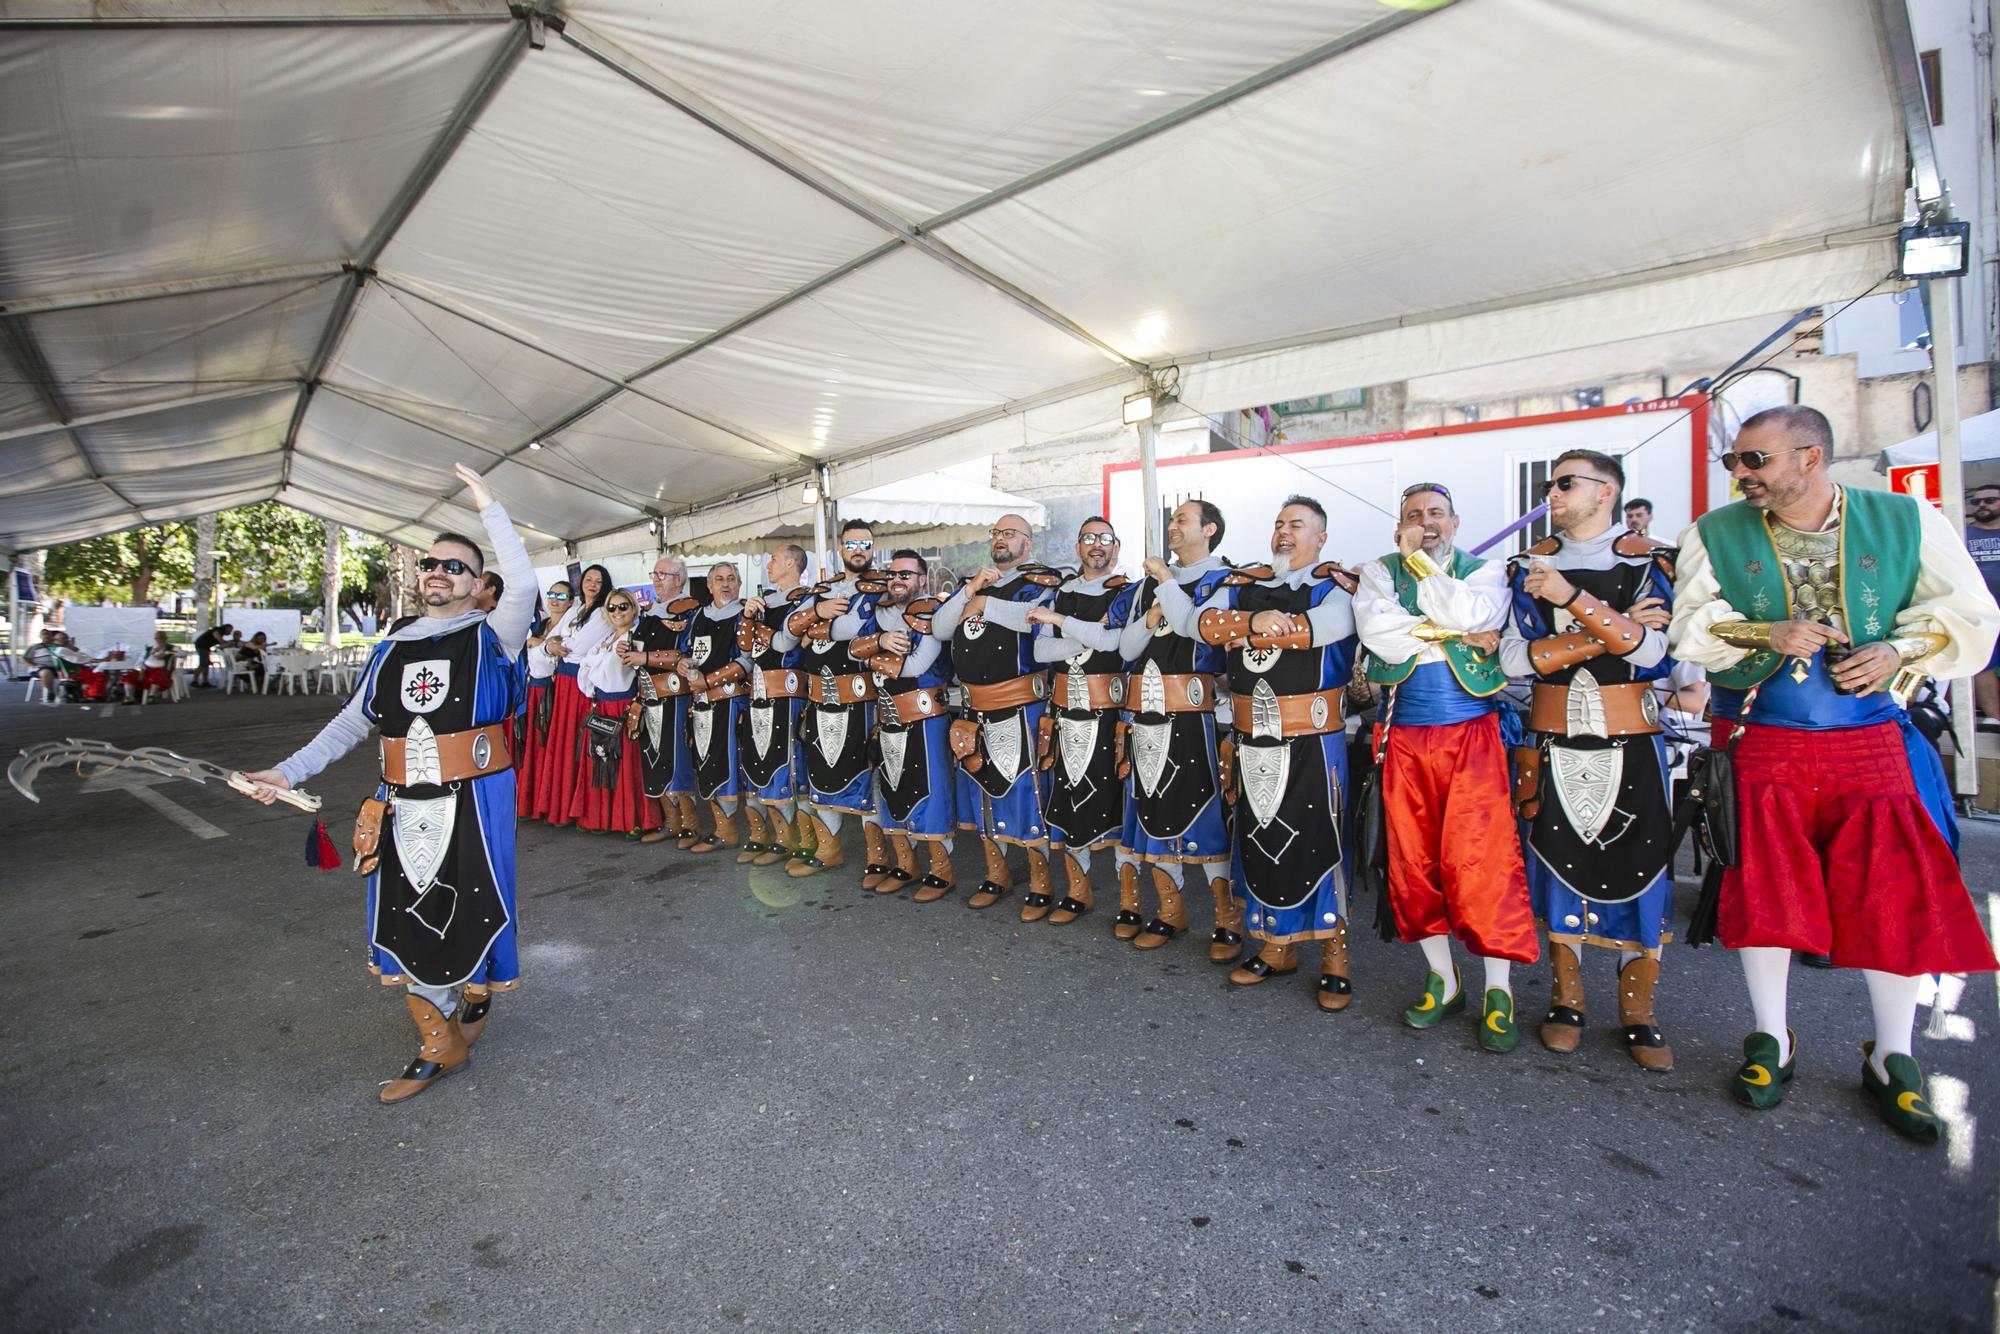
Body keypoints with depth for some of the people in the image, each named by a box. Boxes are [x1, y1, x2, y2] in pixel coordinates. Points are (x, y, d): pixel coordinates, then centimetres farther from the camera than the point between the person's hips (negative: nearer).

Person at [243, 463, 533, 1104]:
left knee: (472, 911, 4)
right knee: (404, 922, 7)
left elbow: (523, 584, -21)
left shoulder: (491, 636, -2)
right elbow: (351, 724, 17)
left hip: (473, 804, -5)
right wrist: (289, 770, 7)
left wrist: (488, 507, -16)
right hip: (403, 808, 5)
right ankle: (439, 1047, 22)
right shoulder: (391, 650, 13)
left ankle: (478, 993, 38)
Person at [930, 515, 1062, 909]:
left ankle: (1040, 882, 13)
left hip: (1020, 707, -6)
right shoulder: (970, 584, 18)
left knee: (1025, 788, -3)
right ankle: (997, 876, 29)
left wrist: (984, 604, -14)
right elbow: (939, 629, 6)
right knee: (982, 788, 14)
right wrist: (970, 590, -6)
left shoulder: (1039, 582, -2)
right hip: (975, 709, 7)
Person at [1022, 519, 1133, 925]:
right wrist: (1089, 640, -11)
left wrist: (1059, 620, -14)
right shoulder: (1061, 593, 14)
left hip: (1108, 715, -5)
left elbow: (1112, 640, -18)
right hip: (1064, 712, 5)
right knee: (1067, 797, 8)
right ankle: (1077, 891, 24)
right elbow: (1040, 651, 3)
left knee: (1108, 798, -8)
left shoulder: (1125, 593, 0)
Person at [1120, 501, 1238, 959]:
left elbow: (1200, 629, -19)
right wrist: (1149, 619, -5)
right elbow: (1126, 648, 13)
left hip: (1195, 714, -6)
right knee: (1153, 807, 9)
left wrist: (1167, 581, -9)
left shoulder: (1224, 579, 0)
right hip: (1146, 712, 6)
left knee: (1206, 807, -5)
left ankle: (1228, 920, 7)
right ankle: (1169, 909, 23)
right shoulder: (1150, 583, 18)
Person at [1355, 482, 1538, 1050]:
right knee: (1413, 863, 7)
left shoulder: (1485, 571, 8)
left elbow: (1470, 614, -16)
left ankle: (1499, 991, 12)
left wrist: (1421, 562, -5)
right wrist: (1458, 636, -7)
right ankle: (1443, 980, 24)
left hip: (1472, 736, -1)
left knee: (1483, 861, -4)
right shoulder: (1379, 573, 9)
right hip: (1405, 739, 2)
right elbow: (1377, 633, -11)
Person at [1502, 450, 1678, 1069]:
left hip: (1630, 744, -1)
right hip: (1553, 744, 2)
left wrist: (1574, 599, -23)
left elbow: (1651, 652, -14)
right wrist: (1609, 630, -13)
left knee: (1639, 867, 3)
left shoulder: (1647, 560, 1)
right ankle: (1566, 1000, 22)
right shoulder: (1530, 566, 6)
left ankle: (1638, 1012, 19)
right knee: (1558, 861, 7)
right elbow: (1513, 657, -6)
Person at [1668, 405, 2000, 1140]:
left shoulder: (1905, 521, 4)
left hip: (1871, 741, 1)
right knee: (1763, 892, 3)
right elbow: (1689, 625, -2)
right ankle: (1772, 1043, 20)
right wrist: (1767, 635, -18)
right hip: (1761, 744, 0)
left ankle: (1892, 1060, 22)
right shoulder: (1715, 534, 3)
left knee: (1894, 898, 3)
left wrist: (1898, 650, -12)